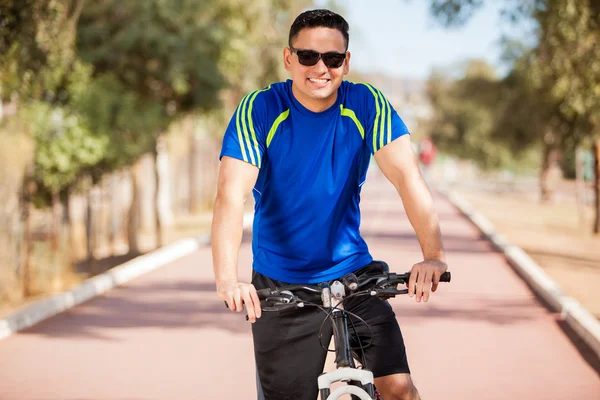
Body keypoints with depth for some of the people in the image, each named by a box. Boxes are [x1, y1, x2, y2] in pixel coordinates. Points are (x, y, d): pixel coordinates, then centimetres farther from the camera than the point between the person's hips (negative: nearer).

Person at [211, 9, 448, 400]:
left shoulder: (367, 104, -8)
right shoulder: (258, 110, -13)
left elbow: (408, 178, -19)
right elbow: (230, 196, -24)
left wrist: (434, 255, -35)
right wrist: (227, 279, -40)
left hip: (354, 272, 1)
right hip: (281, 286, -1)